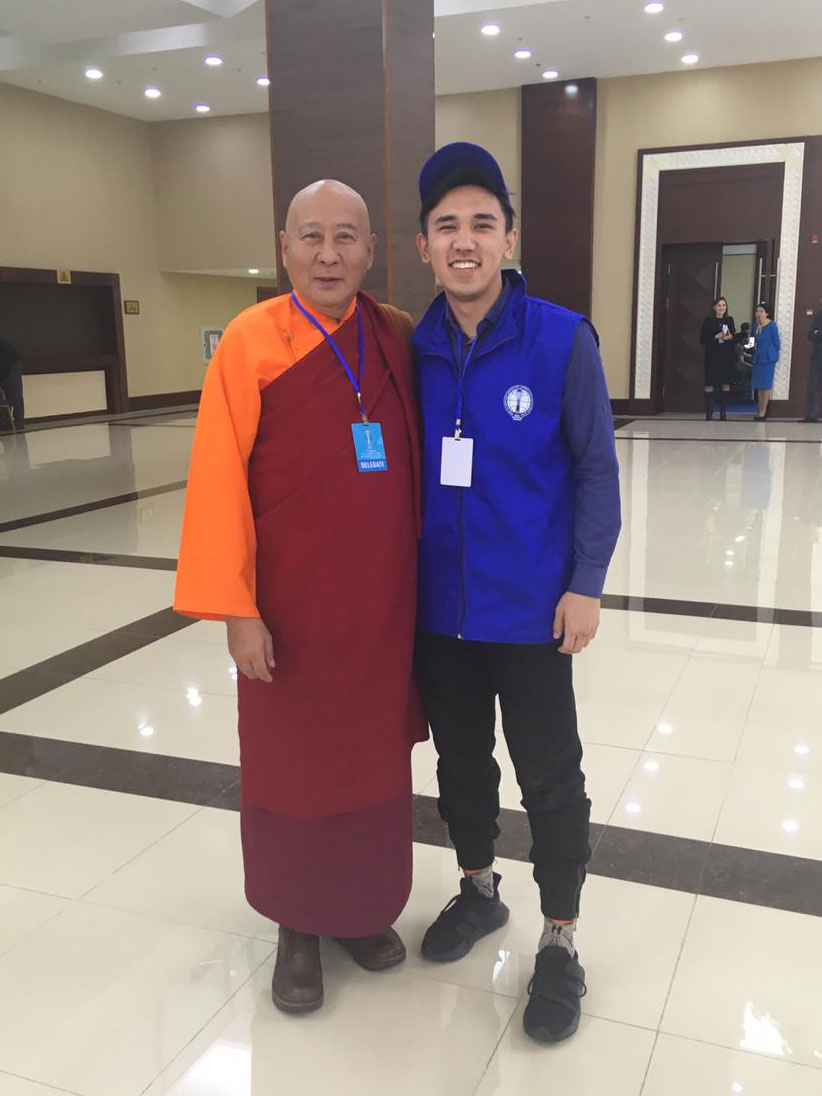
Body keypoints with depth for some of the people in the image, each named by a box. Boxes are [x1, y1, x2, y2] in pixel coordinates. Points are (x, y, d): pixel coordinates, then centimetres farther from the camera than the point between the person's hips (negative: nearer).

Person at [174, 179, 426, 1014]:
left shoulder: (400, 340, 3)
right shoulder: (250, 343, -9)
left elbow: (421, 463, 10)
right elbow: (219, 483, -11)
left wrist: (425, 571, 8)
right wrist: (235, 608, -13)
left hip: (384, 599, 4)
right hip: (290, 603, -3)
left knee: (374, 755, 15)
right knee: (291, 764, 11)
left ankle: (366, 908, 36)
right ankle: (297, 925, 31)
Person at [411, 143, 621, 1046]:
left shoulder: (562, 340, -10)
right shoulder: (413, 350, -2)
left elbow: (596, 469, -6)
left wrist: (585, 584, -10)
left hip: (532, 608, -3)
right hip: (438, 605, 4)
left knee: (548, 776, 8)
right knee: (460, 758, 19)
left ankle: (559, 944, 28)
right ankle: (478, 891, 43)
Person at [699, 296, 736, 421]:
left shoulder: (730, 320, 9)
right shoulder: (709, 320, 0)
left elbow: (735, 336, 13)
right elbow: (703, 339, -4)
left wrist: (730, 337, -9)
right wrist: (716, 337, -16)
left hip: (727, 356, 3)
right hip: (712, 356, -3)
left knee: (726, 383, 3)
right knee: (710, 385, -5)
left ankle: (723, 412, 9)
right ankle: (709, 412, 0)